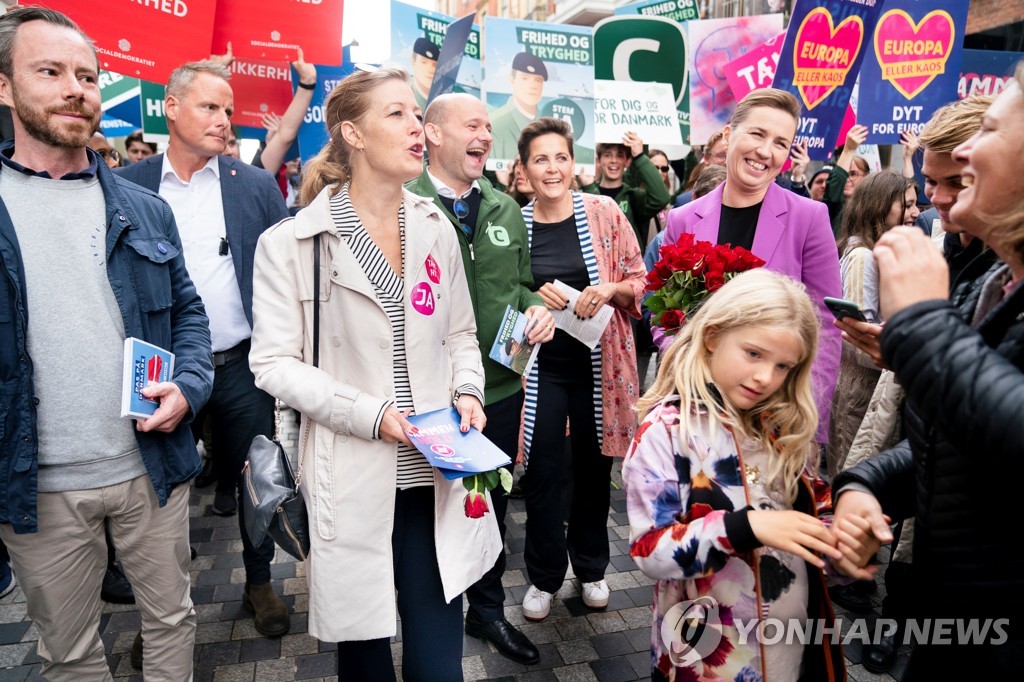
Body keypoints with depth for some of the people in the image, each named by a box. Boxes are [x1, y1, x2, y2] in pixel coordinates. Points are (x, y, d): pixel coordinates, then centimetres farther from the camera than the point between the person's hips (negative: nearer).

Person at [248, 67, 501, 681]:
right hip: (354, 481, -3)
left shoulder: (436, 229, 8)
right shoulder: (292, 244, -6)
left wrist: (467, 390, -3)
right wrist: (370, 413, -16)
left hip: (436, 473, 3)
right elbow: (275, 363, -7)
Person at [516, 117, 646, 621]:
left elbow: (639, 281, 3)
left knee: (592, 466, 13)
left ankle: (590, 567, 35)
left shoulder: (603, 213, -2)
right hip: (539, 364, 0)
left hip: (597, 362, 0)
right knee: (544, 471, 4)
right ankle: (544, 576, 26)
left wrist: (610, 289, -17)